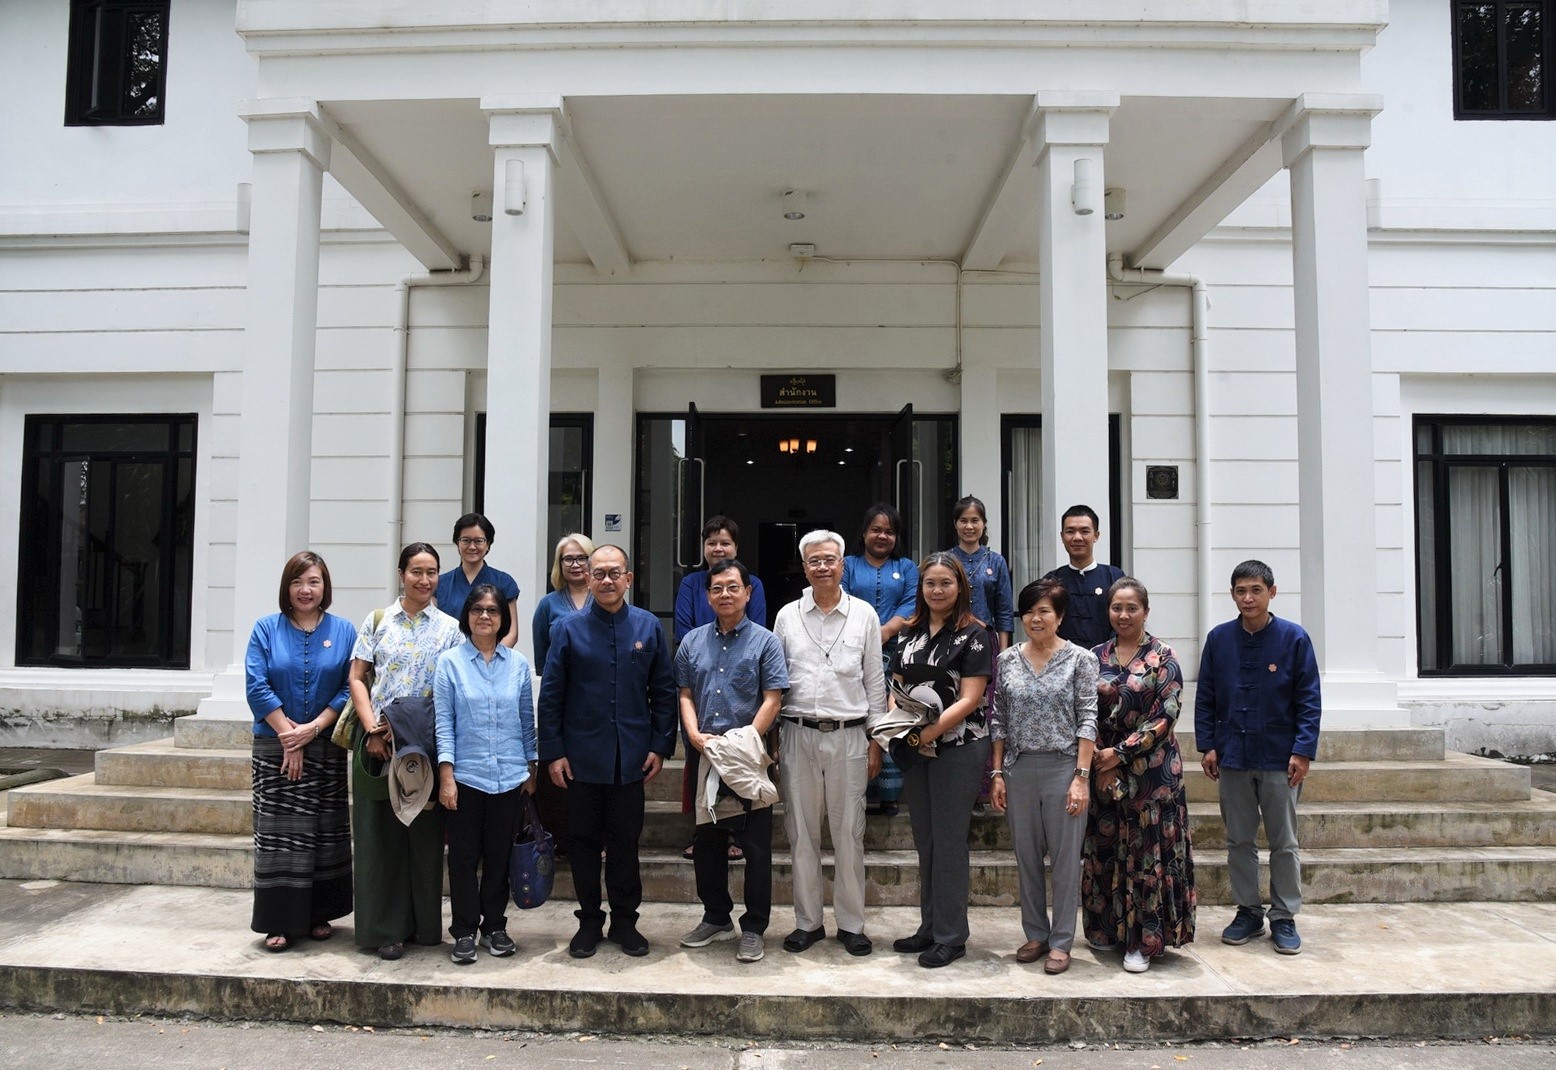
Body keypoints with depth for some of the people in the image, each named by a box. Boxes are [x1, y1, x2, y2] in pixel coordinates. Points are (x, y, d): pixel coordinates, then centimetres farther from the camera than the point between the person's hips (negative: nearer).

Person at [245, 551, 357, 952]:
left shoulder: (344, 631, 4)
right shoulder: (266, 629, 2)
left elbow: (349, 689, -1)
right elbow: (257, 686, -5)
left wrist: (312, 729, -13)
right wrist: (289, 736, -12)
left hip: (327, 748, 1)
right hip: (275, 747, -1)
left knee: (325, 831, 6)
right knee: (278, 833, -1)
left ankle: (319, 915, 18)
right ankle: (281, 921, 7)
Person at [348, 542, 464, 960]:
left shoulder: (450, 628, 6)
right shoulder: (378, 621, 6)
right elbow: (357, 678, 3)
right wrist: (373, 730, -9)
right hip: (380, 743, 0)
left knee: (426, 833, 5)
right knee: (383, 833, 3)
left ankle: (425, 923, 18)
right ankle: (387, 928, 12)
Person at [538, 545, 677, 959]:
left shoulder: (649, 627, 1)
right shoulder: (569, 629, -2)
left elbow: (664, 691, 5)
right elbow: (550, 695, 0)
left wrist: (660, 746, 0)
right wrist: (553, 752, -4)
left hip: (632, 755, 1)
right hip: (582, 756, 0)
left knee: (626, 842, 10)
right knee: (584, 842, 10)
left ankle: (625, 921, 24)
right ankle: (589, 922, 24)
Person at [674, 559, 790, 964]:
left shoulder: (765, 641, -2)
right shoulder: (692, 642, 9)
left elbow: (772, 700, -7)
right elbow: (685, 695, 10)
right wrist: (695, 735, -7)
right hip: (704, 756, 4)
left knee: (756, 844, 2)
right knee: (707, 840, 14)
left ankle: (753, 928, 13)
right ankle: (716, 917, 29)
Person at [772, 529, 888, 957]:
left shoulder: (863, 614, 5)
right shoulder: (787, 616, 7)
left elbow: (875, 680, 6)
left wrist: (876, 740, 2)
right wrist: (771, 736, 4)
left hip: (848, 735, -1)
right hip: (798, 733, 1)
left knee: (849, 833, 3)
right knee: (801, 832, 7)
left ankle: (851, 923, 16)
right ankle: (807, 921, 19)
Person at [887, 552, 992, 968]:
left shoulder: (973, 635, -7)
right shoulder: (911, 632, 11)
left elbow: (969, 699, -13)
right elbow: (897, 687, 14)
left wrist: (929, 732, -22)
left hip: (957, 749, -6)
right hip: (915, 748, 6)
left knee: (948, 841, 0)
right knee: (925, 841, 13)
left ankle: (951, 937, 11)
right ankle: (930, 928, 25)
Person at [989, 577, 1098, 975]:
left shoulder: (1079, 659, -2)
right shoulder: (1007, 661, 7)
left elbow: (1087, 721, -5)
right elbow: (999, 720, 9)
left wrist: (1082, 776, -11)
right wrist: (997, 773, 4)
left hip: (1064, 767, -3)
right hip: (1019, 769, 3)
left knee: (1065, 857, 3)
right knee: (1026, 856, 10)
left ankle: (1061, 942, 14)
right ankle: (1035, 934, 24)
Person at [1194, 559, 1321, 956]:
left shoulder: (1294, 638, -5)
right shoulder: (1219, 639, 2)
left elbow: (1309, 700, -4)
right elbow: (1205, 698, 6)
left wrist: (1303, 751, -10)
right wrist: (1207, 745, 1)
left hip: (1279, 759, -2)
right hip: (1232, 758, 3)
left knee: (1284, 844, 7)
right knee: (1239, 841, 11)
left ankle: (1284, 918, 19)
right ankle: (1248, 912, 24)